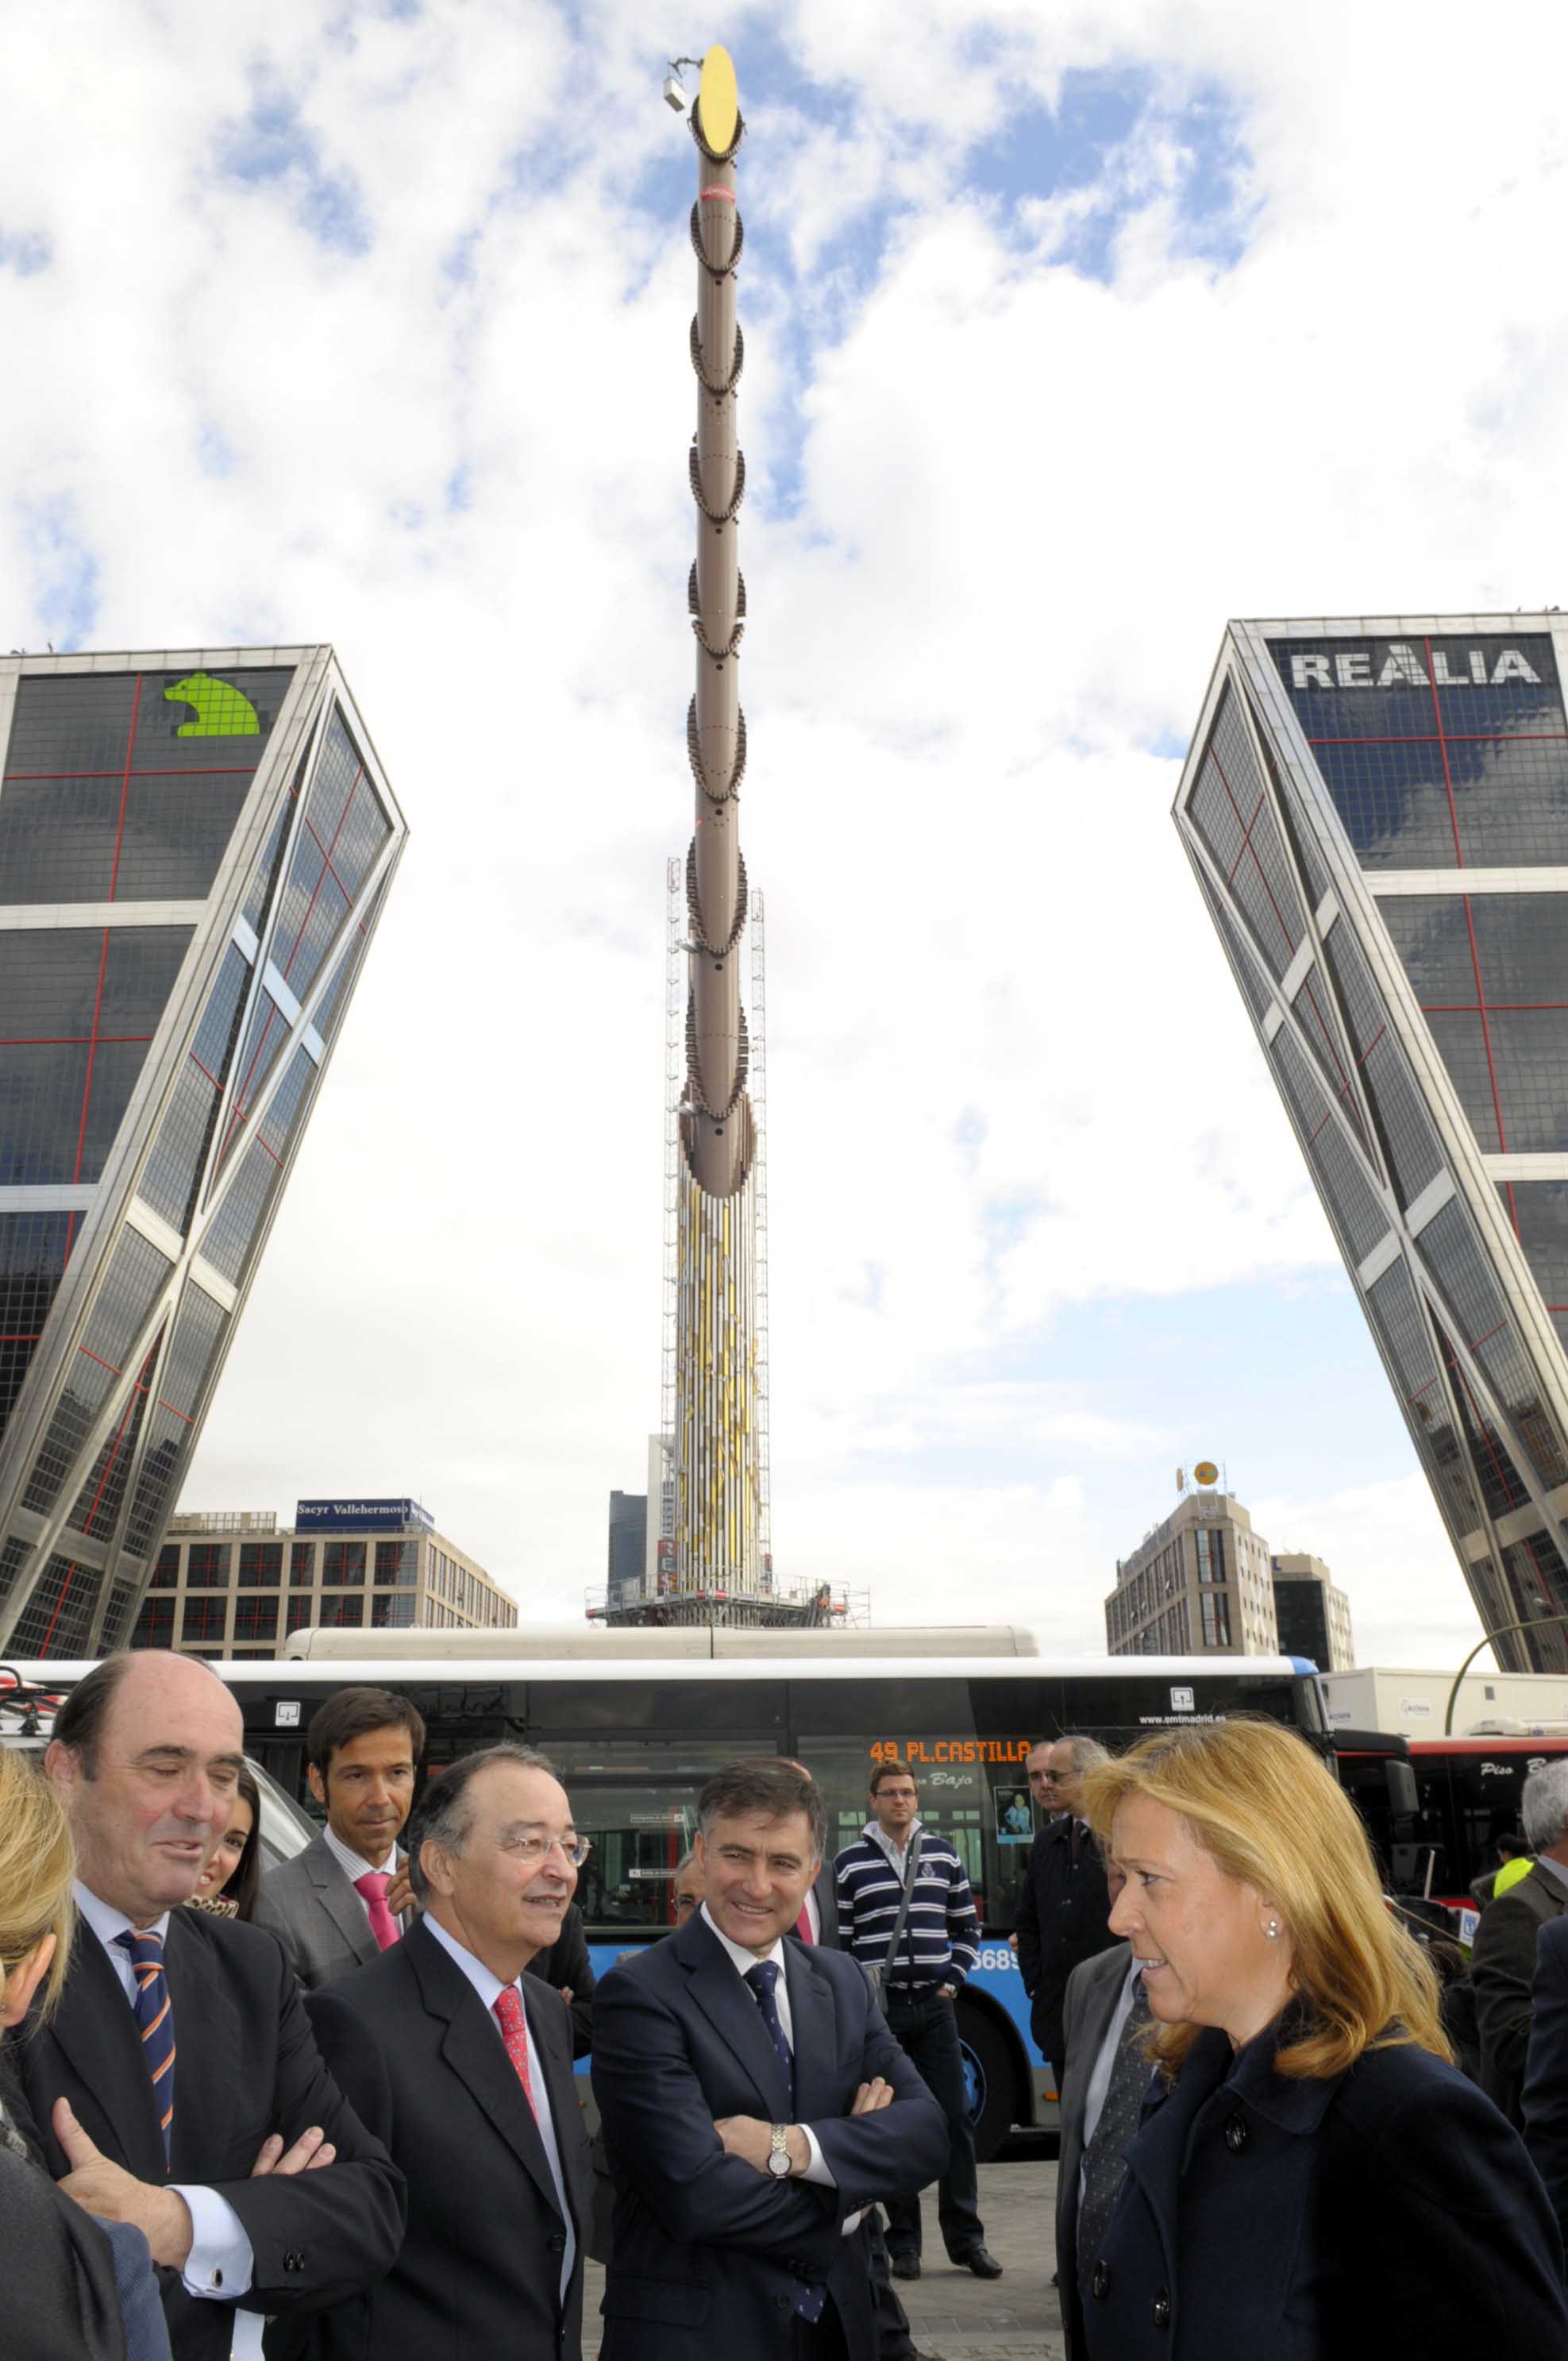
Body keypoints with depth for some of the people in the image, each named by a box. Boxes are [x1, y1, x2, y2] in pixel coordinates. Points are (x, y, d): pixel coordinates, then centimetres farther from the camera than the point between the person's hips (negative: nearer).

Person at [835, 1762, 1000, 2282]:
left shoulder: (943, 1855, 8)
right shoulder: (850, 1864, 0)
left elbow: (967, 1927, 16)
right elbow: (837, 1941, 1)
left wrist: (954, 1977, 4)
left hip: (934, 2006, 2)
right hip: (879, 2010, -2)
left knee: (955, 2119, 2)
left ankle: (966, 2239, 12)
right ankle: (903, 2243, 13)